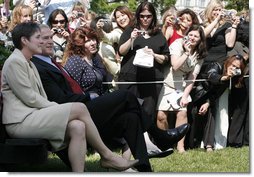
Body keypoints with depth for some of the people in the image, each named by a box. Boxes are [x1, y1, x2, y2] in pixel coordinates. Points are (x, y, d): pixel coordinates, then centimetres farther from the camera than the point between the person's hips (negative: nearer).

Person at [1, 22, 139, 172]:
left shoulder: (29, 64, 24)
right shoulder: (15, 62, -7)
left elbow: (41, 98, 18)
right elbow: (29, 98, -13)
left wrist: (56, 107, -1)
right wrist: (57, 108, -8)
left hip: (31, 117, 9)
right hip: (21, 121, -9)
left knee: (78, 127, -17)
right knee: (79, 108, -18)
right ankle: (106, 156, -8)